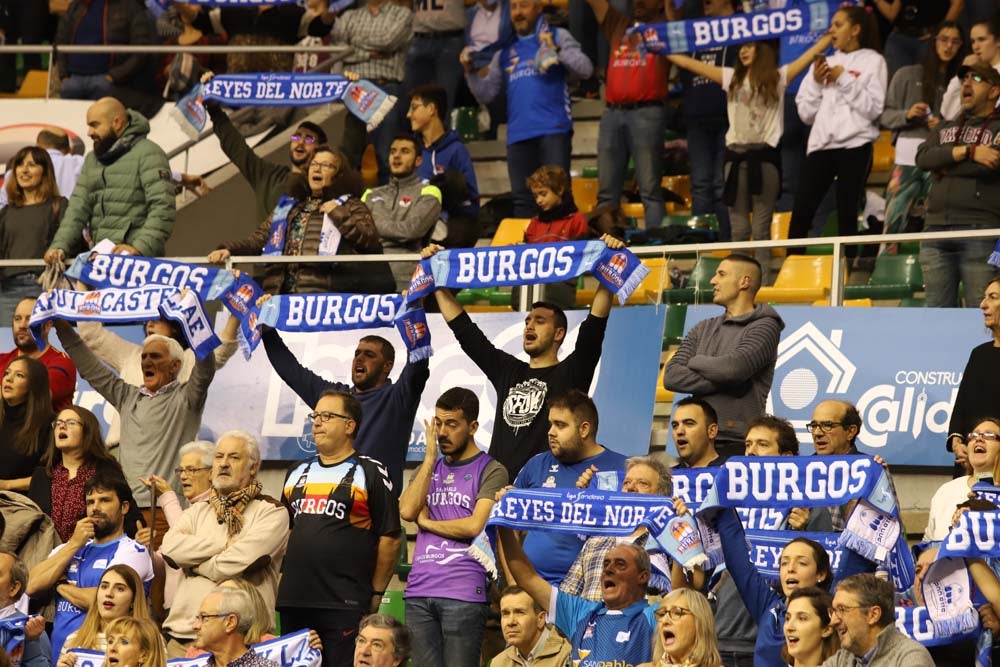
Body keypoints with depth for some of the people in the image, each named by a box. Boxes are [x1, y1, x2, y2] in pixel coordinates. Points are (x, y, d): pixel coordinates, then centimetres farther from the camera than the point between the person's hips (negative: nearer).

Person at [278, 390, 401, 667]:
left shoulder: (370, 473, 0)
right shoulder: (297, 473, 17)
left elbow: (390, 537, -2)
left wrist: (376, 593, -4)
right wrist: (283, 578, 13)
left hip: (344, 604, -6)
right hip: (293, 602, 6)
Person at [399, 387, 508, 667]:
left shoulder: (491, 472, 2)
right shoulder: (428, 469, 19)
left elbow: (476, 525, -11)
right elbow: (407, 511, 1)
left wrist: (426, 522, 0)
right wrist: (430, 457, 3)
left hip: (463, 594, -5)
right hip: (419, 592, 5)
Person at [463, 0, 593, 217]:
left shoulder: (557, 36, 9)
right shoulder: (505, 51, 19)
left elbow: (586, 69, -3)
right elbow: (486, 94, 19)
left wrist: (557, 50, -15)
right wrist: (470, 71, 3)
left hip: (553, 131, -4)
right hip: (518, 134, 4)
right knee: (522, 199, 5)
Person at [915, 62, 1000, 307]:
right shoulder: (945, 129, 23)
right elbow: (923, 158, 4)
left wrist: (946, 164, -2)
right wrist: (967, 152, -8)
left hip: (979, 231, -5)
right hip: (936, 228, 5)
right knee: (937, 310, 3)